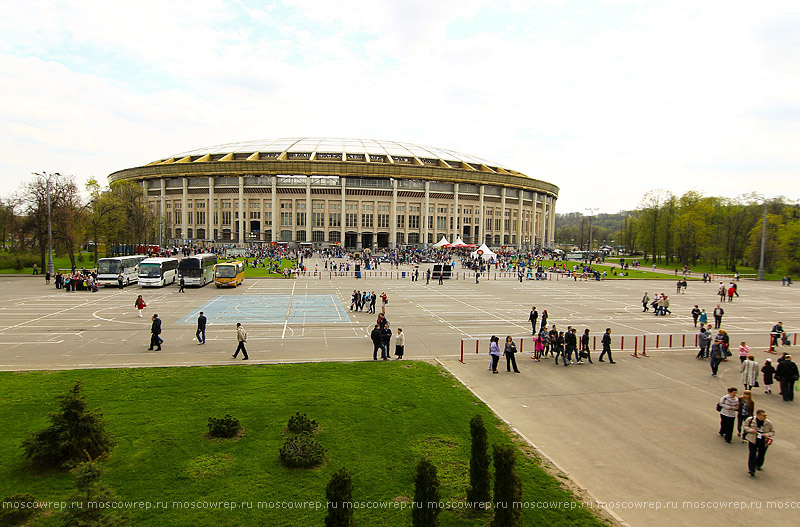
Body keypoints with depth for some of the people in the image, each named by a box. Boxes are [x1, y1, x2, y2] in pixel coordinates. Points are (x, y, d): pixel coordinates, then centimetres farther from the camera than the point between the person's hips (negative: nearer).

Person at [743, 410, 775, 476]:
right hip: (752, 440, -2)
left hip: (763, 442, 2)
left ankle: (758, 465, 46)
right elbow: (745, 426, 3)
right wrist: (751, 430, -16)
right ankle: (751, 470, -5)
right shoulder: (751, 419, -12)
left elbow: (773, 432, 3)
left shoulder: (768, 423, -9)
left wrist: (767, 434, -17)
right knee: (752, 454, -7)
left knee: (761, 454, 17)